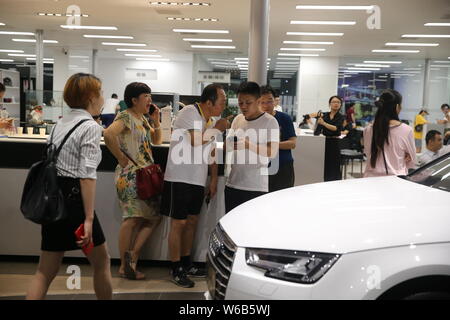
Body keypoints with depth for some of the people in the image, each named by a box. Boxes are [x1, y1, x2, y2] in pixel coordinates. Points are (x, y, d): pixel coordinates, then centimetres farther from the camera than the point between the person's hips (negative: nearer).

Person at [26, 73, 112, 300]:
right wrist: (89, 218, -19)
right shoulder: (90, 126, -11)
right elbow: (87, 175, -19)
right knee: (101, 262, 13)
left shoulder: (60, 124, 14)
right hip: (74, 199, -8)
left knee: (46, 270, 12)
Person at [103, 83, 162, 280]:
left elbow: (157, 141, 24)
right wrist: (123, 160, -19)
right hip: (130, 175, -9)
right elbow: (109, 134, -25)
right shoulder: (126, 117, -8)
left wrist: (156, 121, 10)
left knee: (154, 217, 4)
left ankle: (133, 255, 7)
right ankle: (125, 265, 1)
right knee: (133, 219, -8)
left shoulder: (142, 119, 20)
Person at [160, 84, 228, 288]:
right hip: (180, 178, -8)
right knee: (179, 223, -1)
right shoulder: (189, 113, -13)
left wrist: (214, 179, 15)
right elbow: (195, 141, -27)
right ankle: (177, 270, 8)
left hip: (198, 179, 8)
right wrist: (218, 128, -14)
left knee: (192, 221, 14)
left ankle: (186, 264, 27)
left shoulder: (210, 120, 10)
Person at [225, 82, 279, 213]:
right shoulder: (237, 119, 12)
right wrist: (229, 145, -6)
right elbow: (227, 145, 18)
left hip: (256, 187, -5)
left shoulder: (270, 121, -5)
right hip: (233, 184, 5)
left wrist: (249, 145, -28)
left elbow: (272, 152, -14)